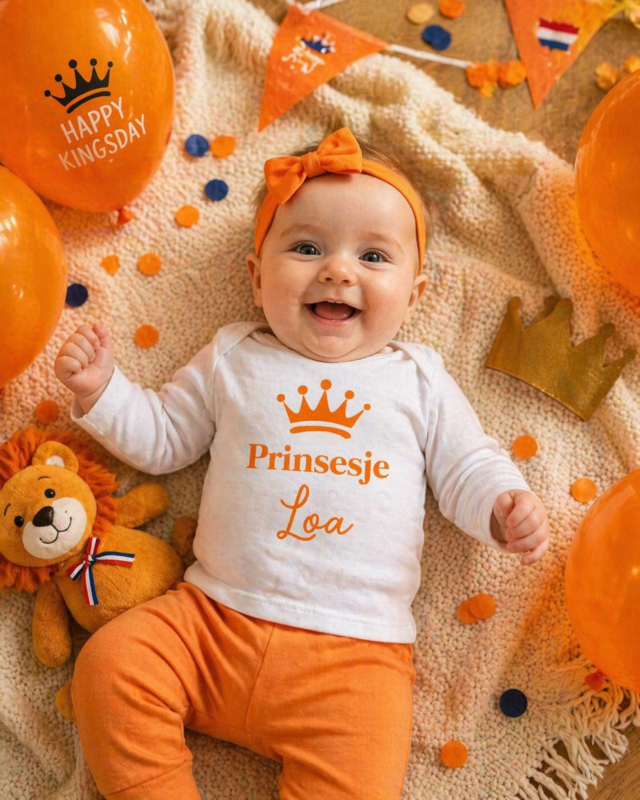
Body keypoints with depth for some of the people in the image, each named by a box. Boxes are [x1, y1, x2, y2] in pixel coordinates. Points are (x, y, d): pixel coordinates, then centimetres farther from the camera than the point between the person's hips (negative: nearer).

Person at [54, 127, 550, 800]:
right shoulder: (232, 360, 12)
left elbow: (466, 468, 11)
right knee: (110, 663, -17)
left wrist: (504, 507, -9)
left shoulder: (418, 380, 10)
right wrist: (101, 390, 4)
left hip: (354, 650, -1)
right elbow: (160, 438, 18)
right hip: (211, 618, 2)